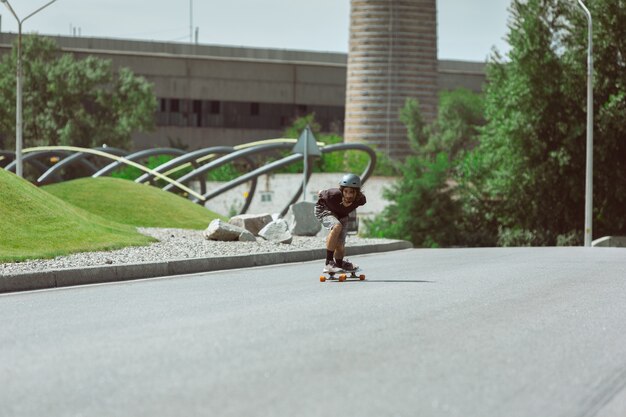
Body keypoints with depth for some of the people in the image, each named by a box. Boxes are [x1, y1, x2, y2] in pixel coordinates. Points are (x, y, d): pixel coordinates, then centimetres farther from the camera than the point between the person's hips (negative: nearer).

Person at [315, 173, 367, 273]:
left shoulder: (361, 199, -31)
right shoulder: (333, 195, -41)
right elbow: (321, 193, -17)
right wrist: (320, 193, 6)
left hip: (342, 215, 4)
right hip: (324, 209, -4)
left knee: (340, 247, -2)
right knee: (336, 226, -36)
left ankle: (340, 264, 35)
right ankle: (328, 263, -28)